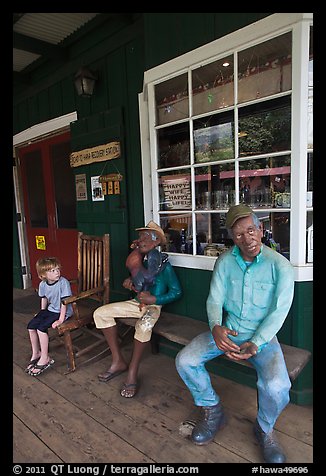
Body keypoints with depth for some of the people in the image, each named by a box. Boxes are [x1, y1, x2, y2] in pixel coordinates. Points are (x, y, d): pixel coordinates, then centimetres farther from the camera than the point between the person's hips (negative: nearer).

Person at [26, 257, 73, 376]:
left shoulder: (63, 282, -23)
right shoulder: (43, 284, -3)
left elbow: (64, 302, -23)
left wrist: (60, 320, -24)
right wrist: (41, 313, 14)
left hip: (62, 312, -7)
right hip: (50, 309, 7)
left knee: (41, 328, -20)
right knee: (31, 325, -4)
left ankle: (45, 358, -4)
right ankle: (36, 353, 18)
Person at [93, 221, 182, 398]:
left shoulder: (163, 263, -14)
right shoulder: (140, 258, 2)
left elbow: (176, 292, -13)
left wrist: (154, 300, -20)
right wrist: (129, 281, -4)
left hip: (153, 305, -7)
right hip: (137, 303, 7)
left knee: (144, 325, -40)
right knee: (100, 313, -5)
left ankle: (132, 373, -20)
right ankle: (118, 361, 0)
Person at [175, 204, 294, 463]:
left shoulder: (280, 266, -14)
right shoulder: (225, 261, -4)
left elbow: (278, 312, -14)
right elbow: (214, 299, -5)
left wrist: (255, 345, -26)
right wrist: (216, 328, -26)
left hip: (262, 335, -3)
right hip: (227, 330, 3)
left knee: (277, 386, -29)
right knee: (185, 361, -13)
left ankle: (265, 429, 10)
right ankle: (213, 412, 16)